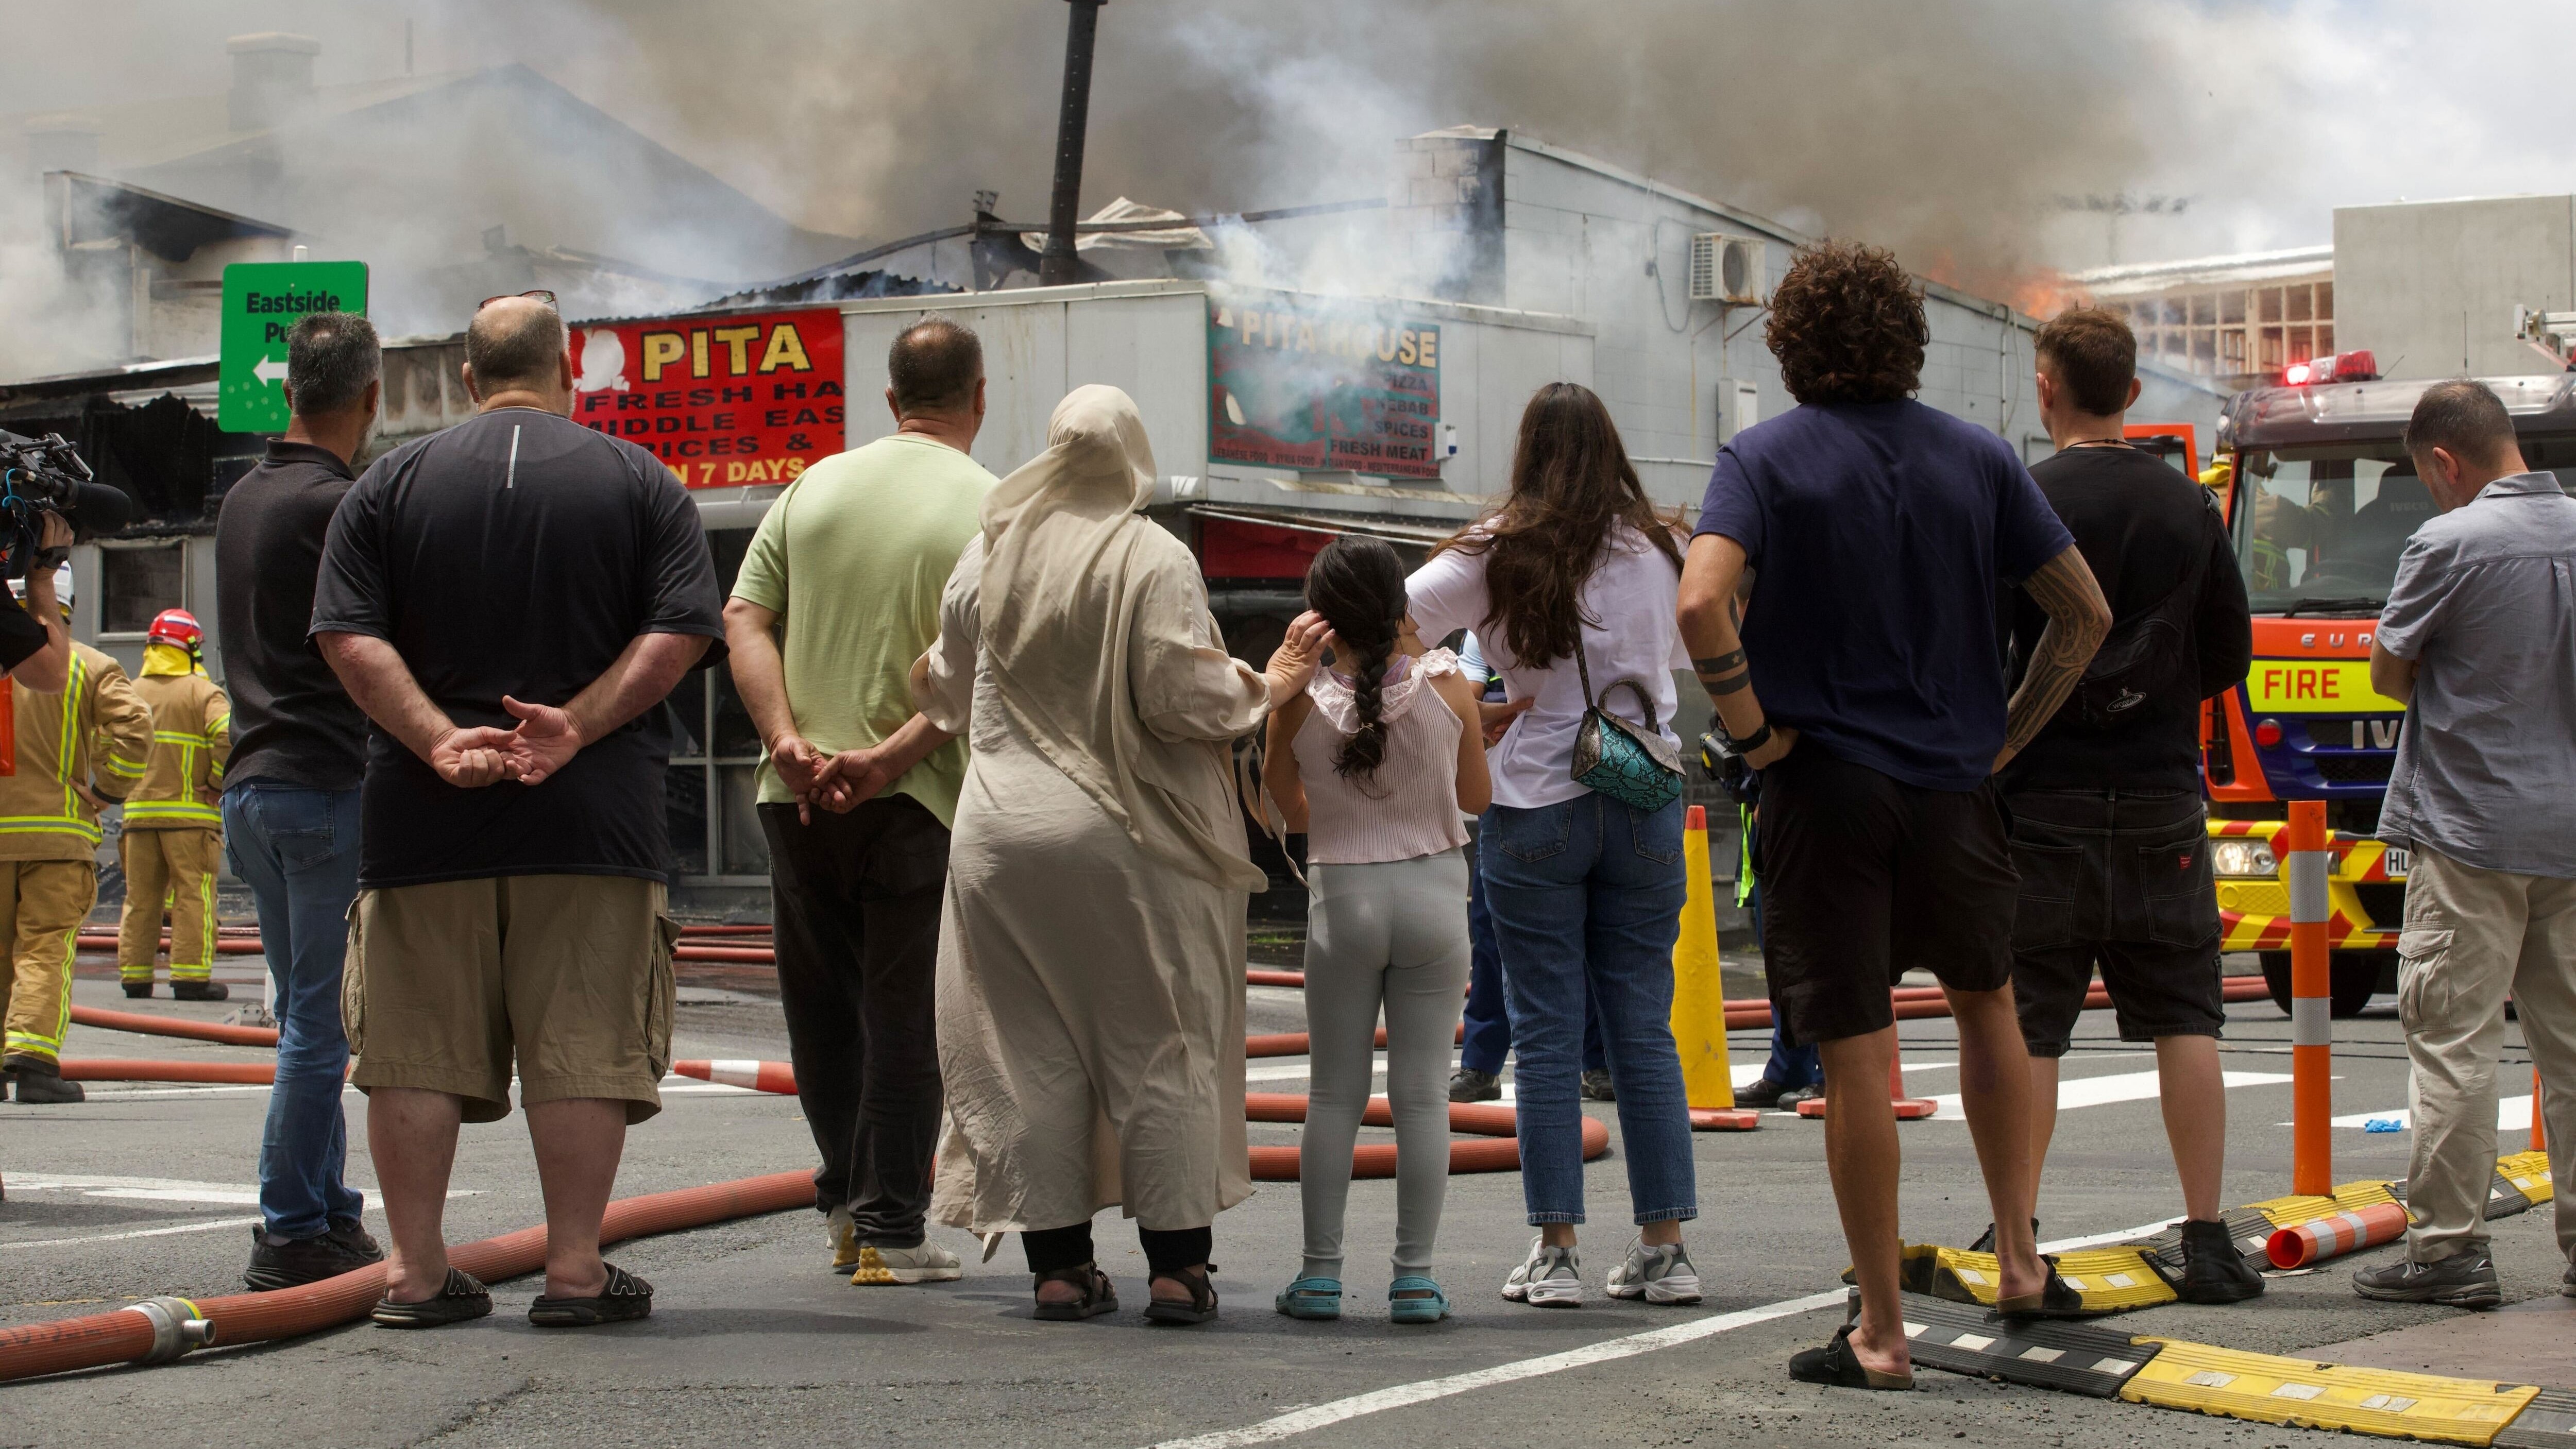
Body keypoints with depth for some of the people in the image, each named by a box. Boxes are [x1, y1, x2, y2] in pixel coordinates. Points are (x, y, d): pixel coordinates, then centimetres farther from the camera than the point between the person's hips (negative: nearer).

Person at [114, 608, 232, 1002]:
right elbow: (228, 734, -20)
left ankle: (134, 974, 11)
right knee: (193, 896, -3)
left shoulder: (130, 693, 10)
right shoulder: (202, 693, -5)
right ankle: (190, 976, -8)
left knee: (140, 897, 10)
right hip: (189, 812, -5)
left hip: (138, 811, 5)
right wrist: (218, 783, -9)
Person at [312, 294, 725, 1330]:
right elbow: (681, 633, -6)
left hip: (424, 818, 1)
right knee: (583, 1046, 3)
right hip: (593, 818, -1)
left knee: (417, 1049, 6)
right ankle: (575, 1271, 3)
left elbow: (348, 637, -4)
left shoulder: (392, 484, 8)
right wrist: (577, 724, -11)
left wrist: (437, 739, -10)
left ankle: (415, 1271, 8)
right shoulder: (639, 481, 6)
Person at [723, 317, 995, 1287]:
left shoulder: (816, 486, 9)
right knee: (905, 1022, 2)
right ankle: (891, 1231, 4)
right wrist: (889, 754, -11)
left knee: (822, 1014, 17)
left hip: (799, 796, 4)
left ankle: (847, 1201, 26)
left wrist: (785, 734, -7)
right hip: (915, 803, -4)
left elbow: (743, 617, 2)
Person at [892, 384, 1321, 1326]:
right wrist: (1272, 687, 3)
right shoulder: (1156, 560, -10)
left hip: (1003, 836, 4)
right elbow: (1182, 697, -14)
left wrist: (889, 759, 32)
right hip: (1129, 837, -4)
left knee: (1031, 1050, 8)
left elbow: (952, 691, 16)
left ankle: (1058, 1263, 8)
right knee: (1160, 1051, 5)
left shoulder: (990, 555, 7)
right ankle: (1177, 1265, 5)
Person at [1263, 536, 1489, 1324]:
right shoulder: (1446, 683, -6)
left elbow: (1294, 813, 7)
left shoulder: (1299, 703, -6)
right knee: (1421, 1092, 3)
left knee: (1335, 1094, 8)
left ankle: (1320, 1272, 9)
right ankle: (1415, 1277, 4)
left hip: (1343, 897, 0)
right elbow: (1477, 796, 6)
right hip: (1434, 893, 0)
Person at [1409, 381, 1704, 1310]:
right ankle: (1665, 1245, 9)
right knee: (1644, 1029, 7)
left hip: (1535, 806, -3)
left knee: (1545, 1033, 2)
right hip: (1645, 805, 3)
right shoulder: (1656, 552, 6)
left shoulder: (1501, 555, -6)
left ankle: (1555, 1250, 2)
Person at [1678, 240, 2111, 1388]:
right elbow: (2085, 614, 4)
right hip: (1954, 787, 3)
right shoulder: (1977, 458, 4)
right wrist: (2011, 733, 11)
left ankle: (1881, 1331, 5)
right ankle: (2019, 1260, 26)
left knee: (1858, 1056, 0)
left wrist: (1751, 730, -10)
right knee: (1986, 1001, 25)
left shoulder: (1767, 457, -6)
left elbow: (1701, 604, -23)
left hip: (1825, 786, -3)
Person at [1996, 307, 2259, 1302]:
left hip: (2047, 802, -3)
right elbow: (2230, 658, 9)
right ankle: (2208, 1245, 6)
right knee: (2186, 1021, 7)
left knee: (2026, 1029, 1)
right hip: (2164, 798, 3)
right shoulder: (2189, 508, 4)